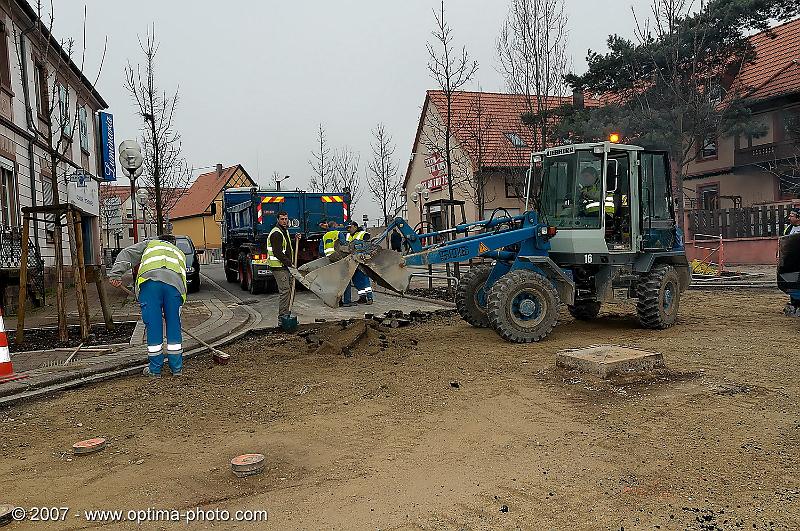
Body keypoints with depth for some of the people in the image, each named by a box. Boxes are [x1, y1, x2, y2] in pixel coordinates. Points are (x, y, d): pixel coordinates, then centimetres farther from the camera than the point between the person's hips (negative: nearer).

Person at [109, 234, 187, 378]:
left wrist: (116, 274, 8)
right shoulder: (180, 253, 41)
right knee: (174, 326, 13)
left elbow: (126, 254, 20)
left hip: (149, 281, -2)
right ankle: (177, 368, 19)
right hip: (175, 281, 2)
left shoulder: (150, 244, 37)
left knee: (153, 326, 6)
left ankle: (155, 370, 16)